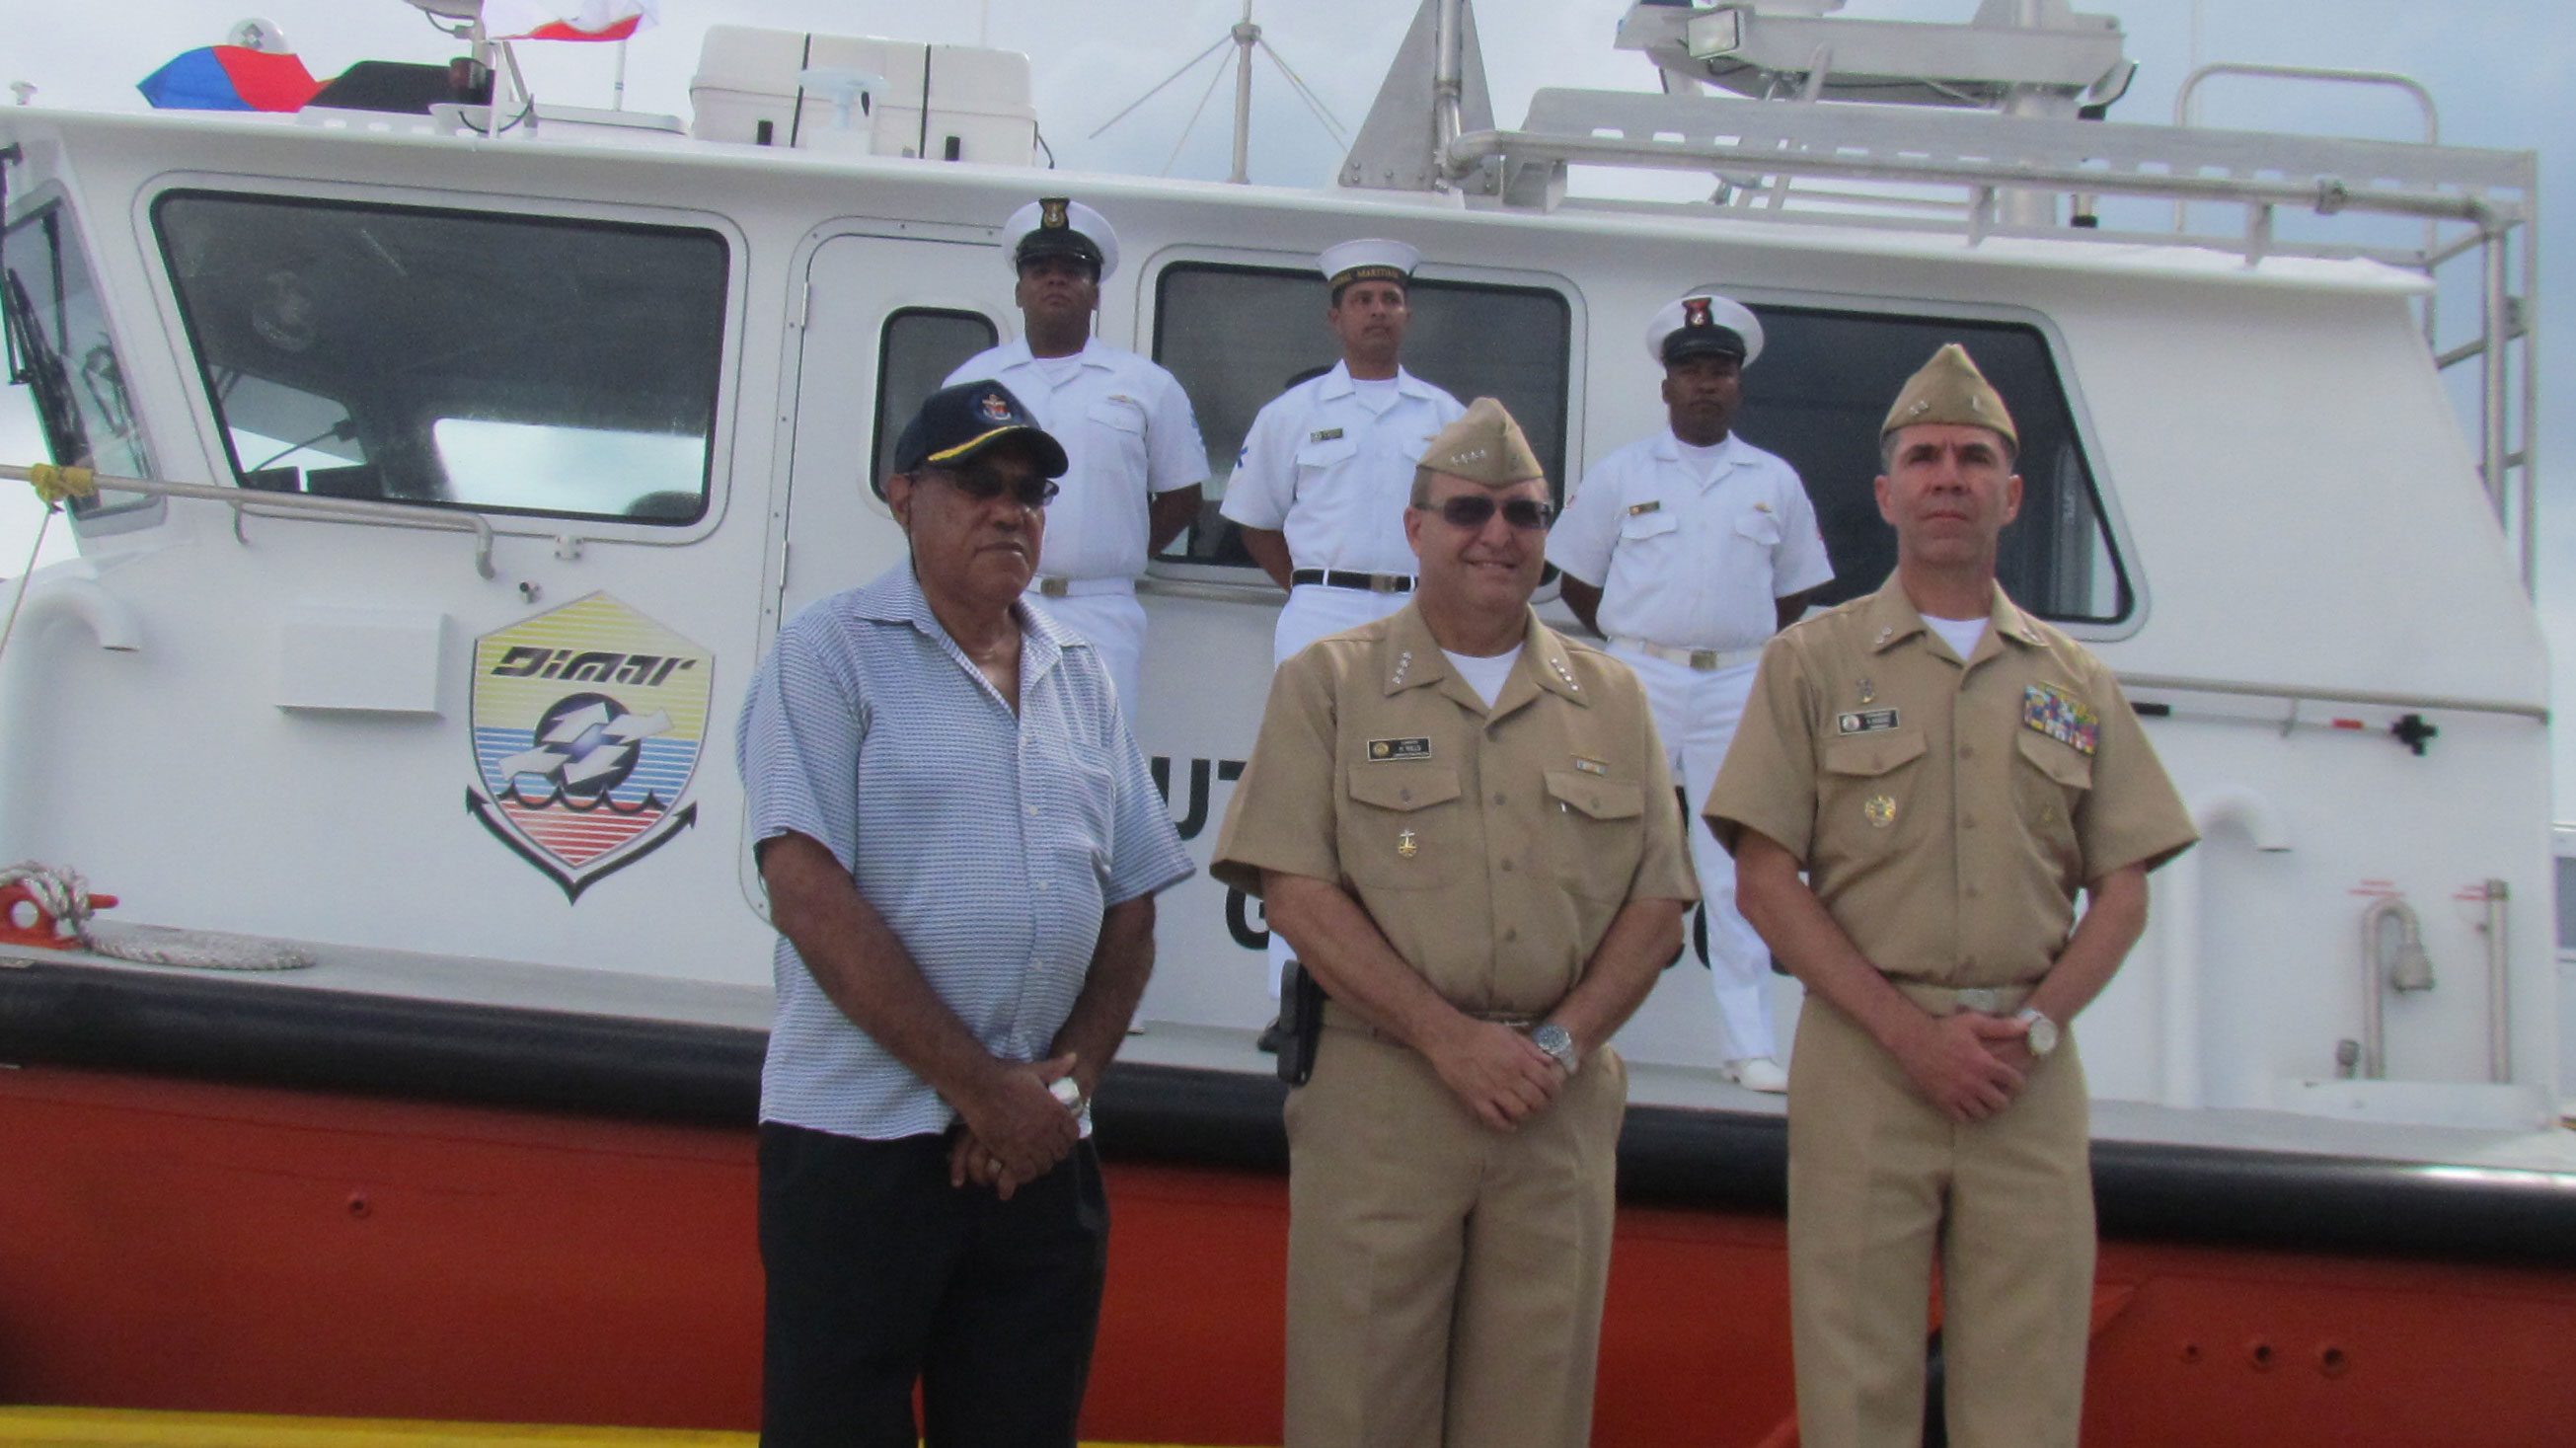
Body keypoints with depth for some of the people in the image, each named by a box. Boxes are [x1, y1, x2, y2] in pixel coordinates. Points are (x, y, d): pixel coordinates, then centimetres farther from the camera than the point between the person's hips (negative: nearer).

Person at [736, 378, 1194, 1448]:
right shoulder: (831, 656, -3)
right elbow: (810, 896, -13)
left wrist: (1064, 1083, -3)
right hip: (859, 1143, -5)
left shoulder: (1080, 679, 13)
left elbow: (1131, 909, 12)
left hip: (1043, 1154, 5)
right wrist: (980, 1088, -14)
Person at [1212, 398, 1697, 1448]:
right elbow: (1295, 891, -6)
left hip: (1564, 1109, 3)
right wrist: (1449, 1036, -13)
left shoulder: (1611, 700, 14)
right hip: (1379, 1096, -3)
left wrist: (1562, 1042, -7)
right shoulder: (1329, 683, 4)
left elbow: (1657, 905, 10)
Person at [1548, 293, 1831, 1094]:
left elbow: (1792, 592, 16)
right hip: (1640, 681, -1)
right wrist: (1642, 645, 5)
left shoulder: (1776, 482, 9)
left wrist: (1741, 647, 7)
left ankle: (1751, 1047, 8)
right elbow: (1577, 584, 8)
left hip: (1738, 687, 1)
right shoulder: (1620, 474, 4)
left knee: (1737, 872, 3)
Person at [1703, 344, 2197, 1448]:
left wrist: (2035, 1023, -7)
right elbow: (1765, 882, -1)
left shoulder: (2075, 683, 15)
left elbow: (2122, 890, 11)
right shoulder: (1811, 663, 6)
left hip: (2031, 1072, 3)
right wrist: (1910, 1032, -11)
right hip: (1862, 1063, -2)